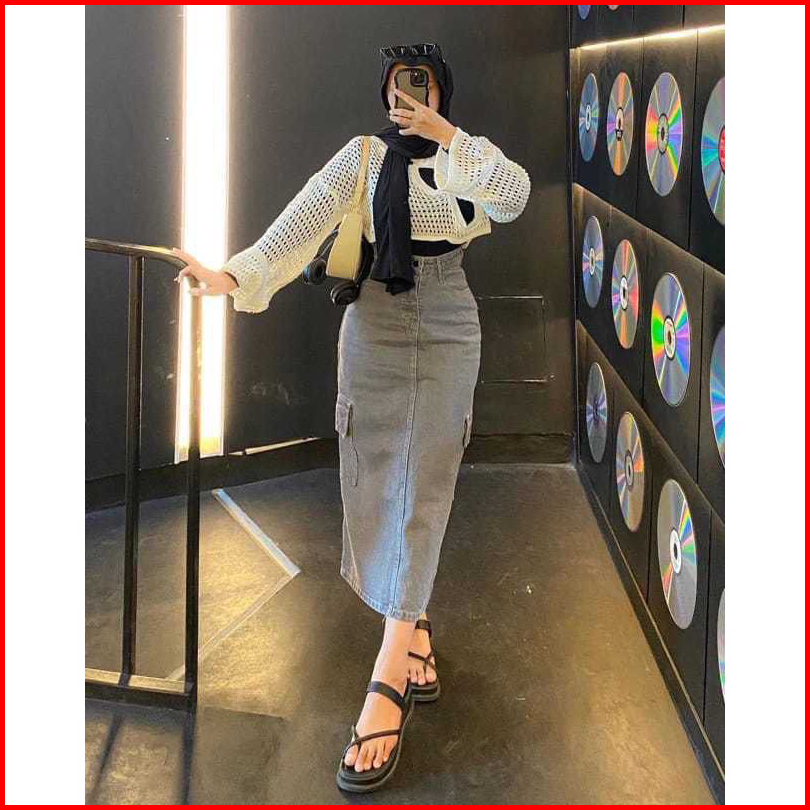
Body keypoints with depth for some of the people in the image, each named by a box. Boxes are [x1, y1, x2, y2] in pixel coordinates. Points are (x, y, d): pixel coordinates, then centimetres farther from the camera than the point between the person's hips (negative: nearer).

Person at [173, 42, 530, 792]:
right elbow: (302, 220, -9)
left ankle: (387, 679, -7)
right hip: (375, 326, 0)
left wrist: (446, 134, -15)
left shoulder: (467, 158, 10)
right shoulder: (363, 154, 5)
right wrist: (239, 274, -24)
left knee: (426, 489, -7)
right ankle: (412, 629, 19)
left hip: (449, 330, 0)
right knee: (375, 488, -2)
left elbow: (515, 196, -11)